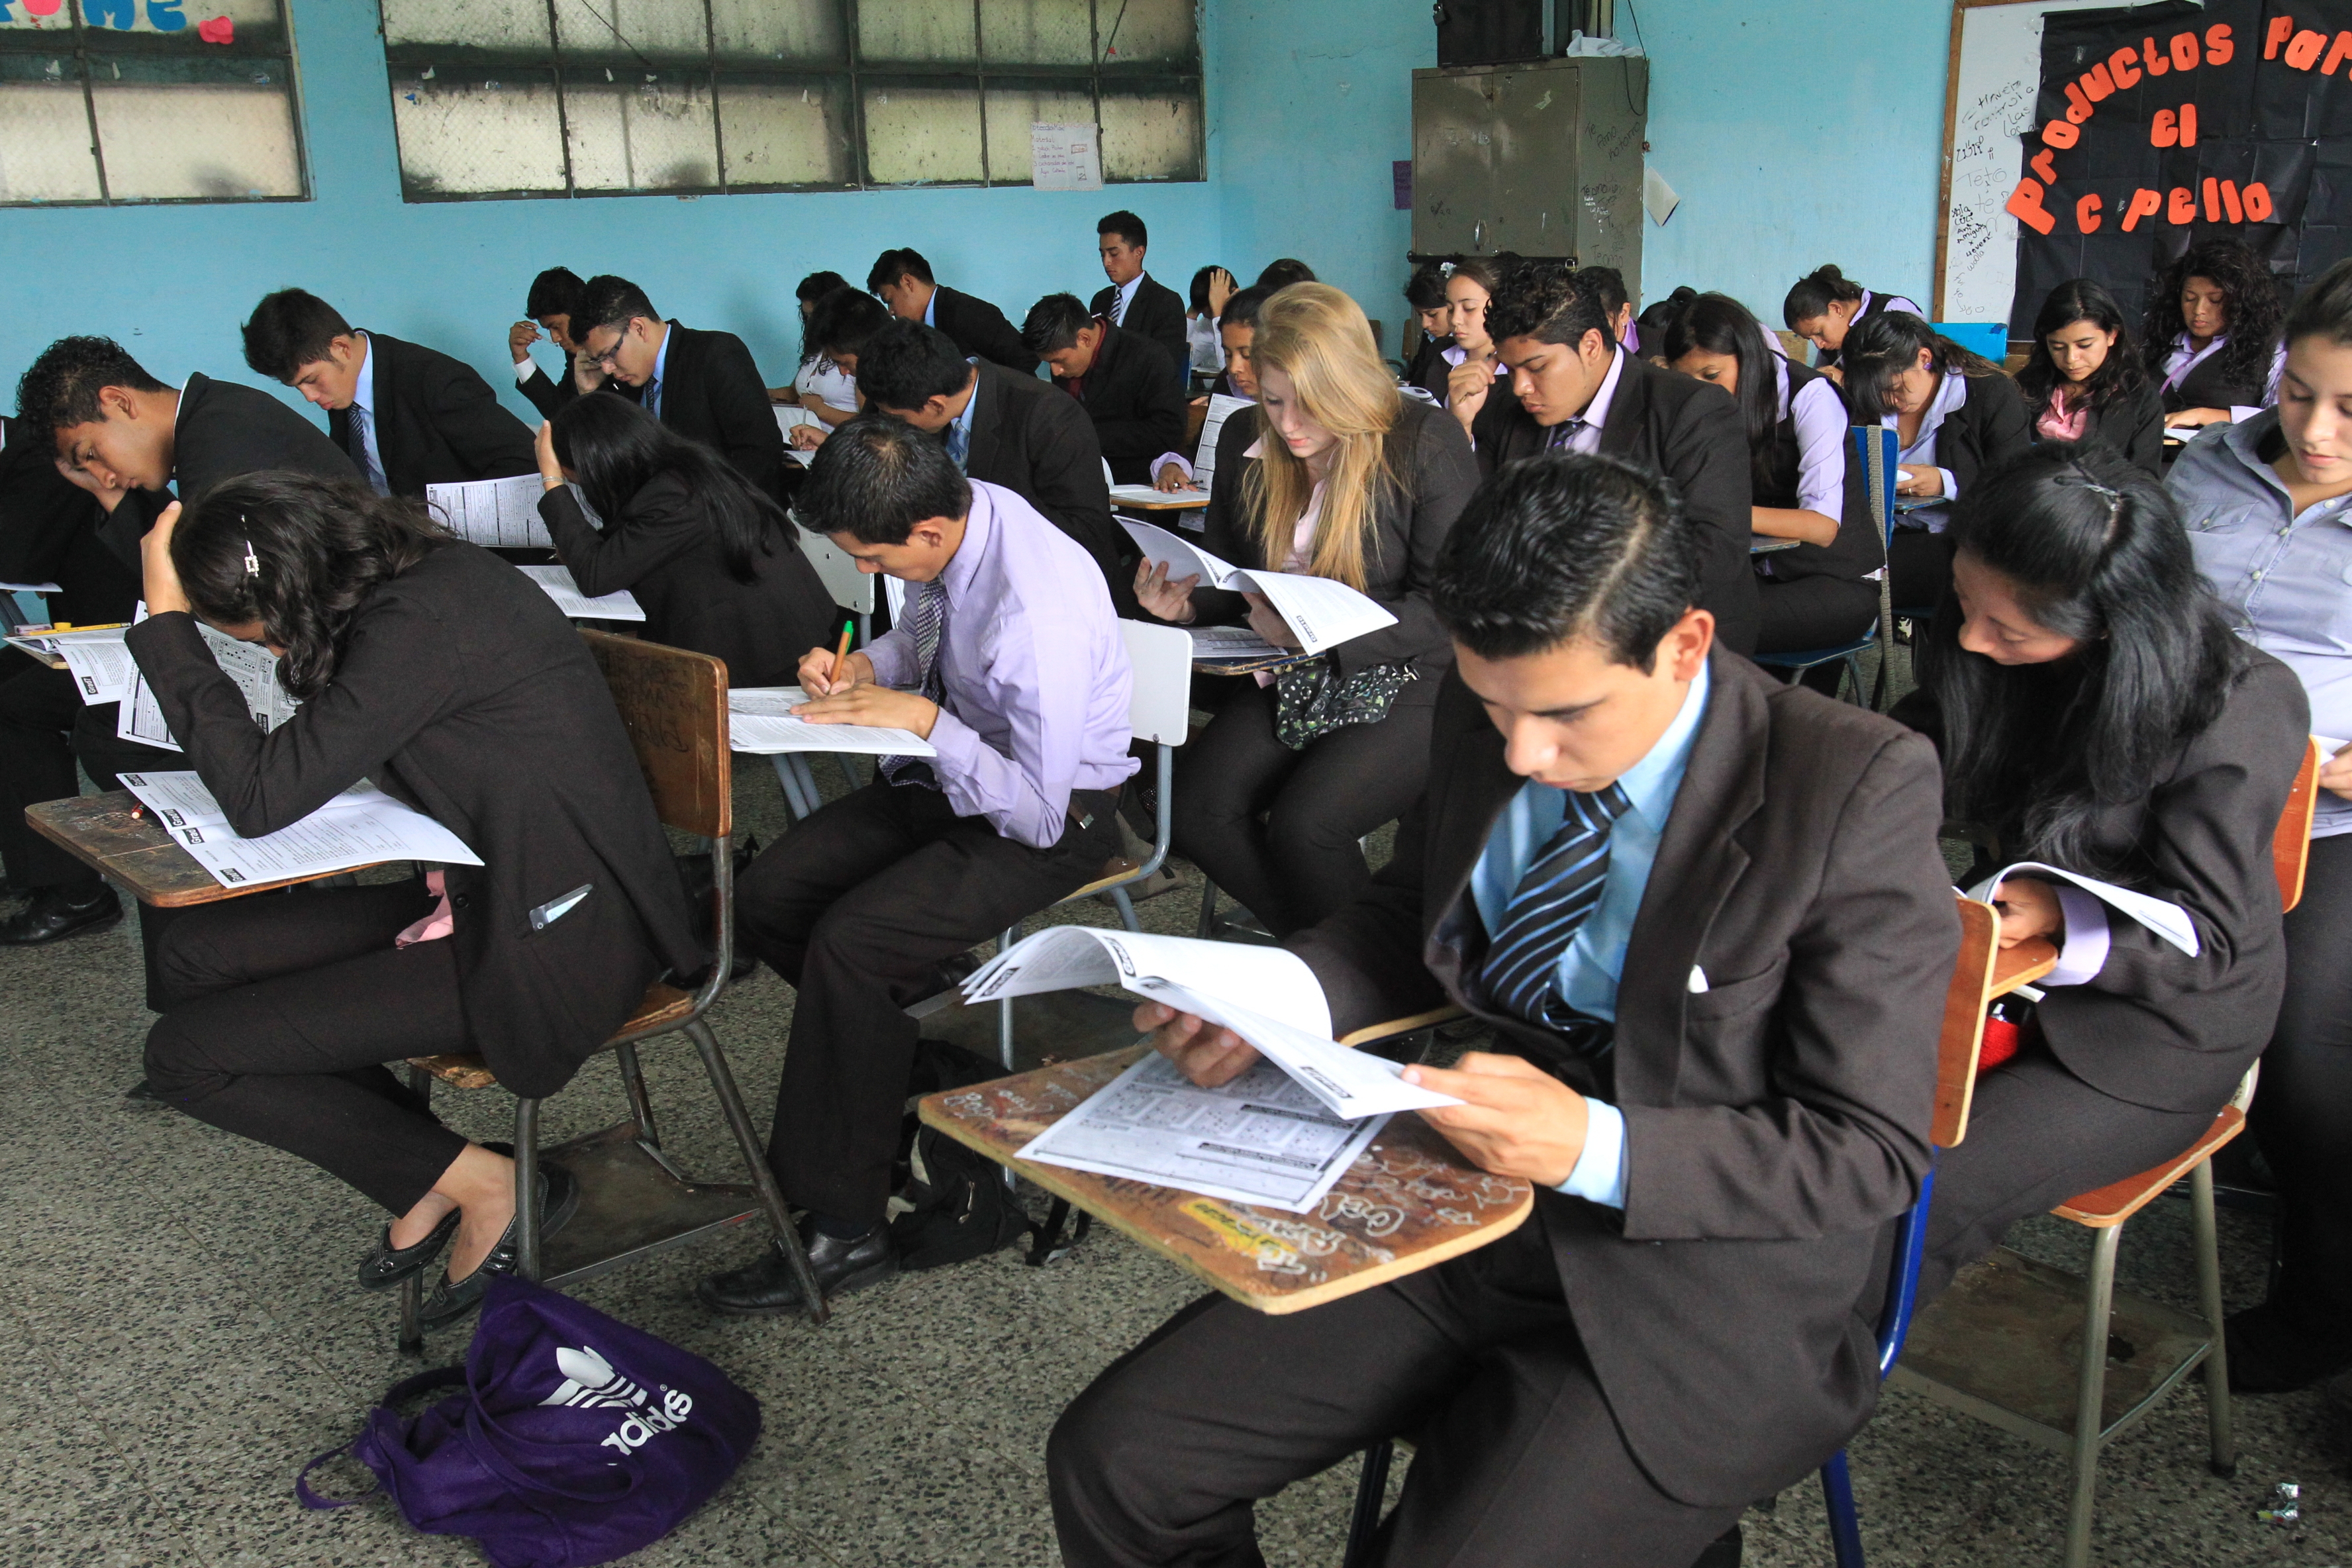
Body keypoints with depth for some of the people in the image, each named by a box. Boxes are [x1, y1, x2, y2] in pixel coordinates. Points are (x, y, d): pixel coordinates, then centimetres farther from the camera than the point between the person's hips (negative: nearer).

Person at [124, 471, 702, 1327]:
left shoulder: (420, 623, -24)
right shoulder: (432, 574, 5)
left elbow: (264, 797, -23)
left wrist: (166, 622, -15)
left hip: (550, 937, -10)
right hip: (486, 888, 10)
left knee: (185, 1055, -5)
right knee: (191, 955, 10)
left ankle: (482, 1185, 4)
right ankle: (433, 1177, 14)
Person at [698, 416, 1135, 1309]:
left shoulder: (1039, 615, -33)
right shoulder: (953, 509, -8)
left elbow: (1039, 813, -27)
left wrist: (925, 719, -24)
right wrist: (865, 666, -5)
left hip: (1051, 820, -9)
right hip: (947, 775, 9)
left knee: (850, 942, -25)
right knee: (767, 899, -4)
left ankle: (845, 1233, -12)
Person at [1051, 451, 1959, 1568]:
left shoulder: (1856, 792, -18)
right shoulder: (1485, 717, -2)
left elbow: (1872, 1148, -15)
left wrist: (1594, 1149, -29)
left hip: (1698, 1297, -5)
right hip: (1460, 1218, 5)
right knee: (1110, 1461, -2)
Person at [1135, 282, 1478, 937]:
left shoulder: (1426, 443, -10)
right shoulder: (1246, 445, 6)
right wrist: (1187, 603, -6)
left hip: (1411, 682, -5)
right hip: (1295, 681, 6)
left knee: (1303, 825, -28)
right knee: (1193, 810, -19)